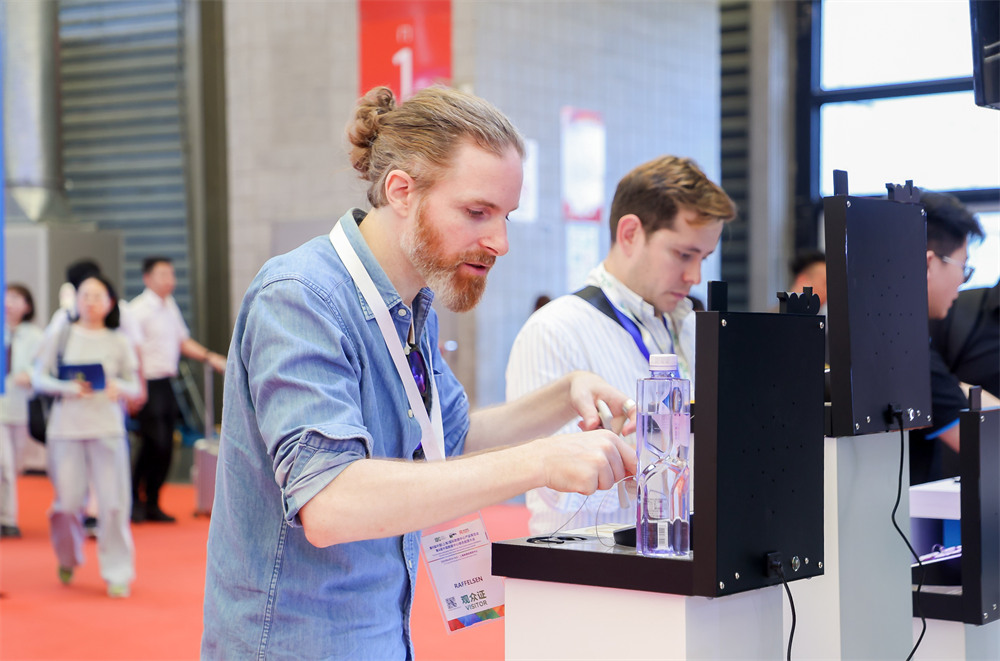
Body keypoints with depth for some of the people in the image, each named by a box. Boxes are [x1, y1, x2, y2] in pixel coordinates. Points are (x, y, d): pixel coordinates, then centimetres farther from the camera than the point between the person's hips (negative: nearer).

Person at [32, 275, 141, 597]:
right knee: (68, 503, 2)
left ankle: (118, 574, 6)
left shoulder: (118, 342, 7)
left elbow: (134, 386, 9)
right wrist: (66, 388, -11)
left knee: (113, 503, -7)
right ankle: (68, 559, 32)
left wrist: (119, 387, -13)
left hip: (107, 428, 0)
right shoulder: (60, 337, 6)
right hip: (65, 428, 0)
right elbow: (38, 377, 6)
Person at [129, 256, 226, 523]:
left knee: (165, 448, 8)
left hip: (166, 384, 8)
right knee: (155, 443, -11)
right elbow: (133, 351, -15)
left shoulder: (170, 306, 15)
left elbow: (183, 341, 24)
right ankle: (135, 499, 5)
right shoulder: (139, 309, -11)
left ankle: (152, 504, 17)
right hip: (148, 385, -8)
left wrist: (209, 357, 12)